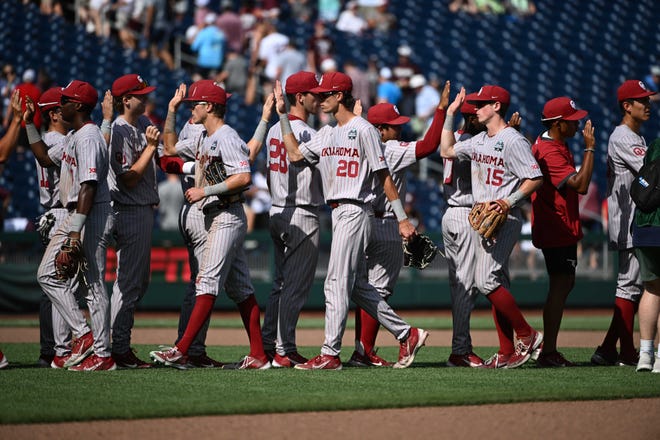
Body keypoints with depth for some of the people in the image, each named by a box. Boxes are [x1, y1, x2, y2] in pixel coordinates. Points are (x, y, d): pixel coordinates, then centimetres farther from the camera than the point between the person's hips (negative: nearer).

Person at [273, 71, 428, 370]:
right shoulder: (327, 134, 17)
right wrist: (282, 114, 12)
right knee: (357, 286, 11)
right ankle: (406, 334, 17)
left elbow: (384, 176, -9)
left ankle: (330, 354, -10)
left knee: (337, 282, -10)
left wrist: (402, 219, -11)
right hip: (337, 212, 9)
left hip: (355, 210, -9)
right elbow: (295, 154, 13)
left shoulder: (363, 130, -8)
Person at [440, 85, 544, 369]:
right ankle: (507, 352, 8)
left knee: (486, 280, -17)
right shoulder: (479, 141, 15)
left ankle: (527, 335, -7)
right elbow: (447, 150, 26)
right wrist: (450, 114, 21)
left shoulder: (512, 140, -12)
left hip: (504, 218, -9)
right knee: (495, 283, 7)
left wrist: (508, 202, -22)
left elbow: (535, 178, -16)